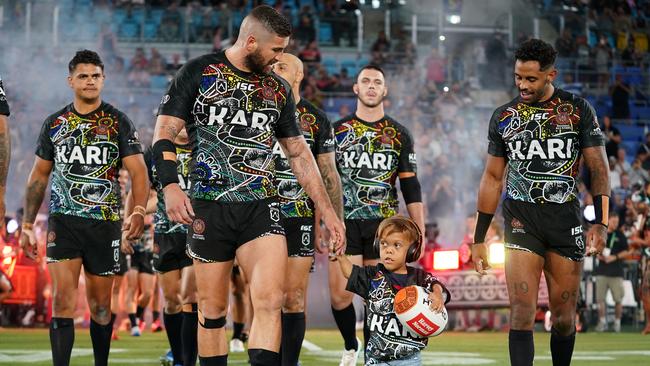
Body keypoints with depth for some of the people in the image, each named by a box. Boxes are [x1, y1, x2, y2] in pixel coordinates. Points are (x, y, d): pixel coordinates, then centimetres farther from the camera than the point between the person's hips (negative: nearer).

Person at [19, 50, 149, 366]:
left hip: (104, 222, -1)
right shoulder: (54, 124, 9)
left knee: (100, 305, 7)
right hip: (63, 221, 1)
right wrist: (27, 225, 11)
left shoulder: (118, 123, 2)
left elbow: (138, 172, -5)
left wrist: (138, 212, -22)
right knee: (63, 300, -12)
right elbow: (38, 176, 15)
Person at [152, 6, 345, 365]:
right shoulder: (199, 73, 1)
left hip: (261, 209, 3)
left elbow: (300, 154, 18)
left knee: (270, 301, -15)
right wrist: (170, 186, -18)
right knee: (212, 310, 3)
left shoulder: (278, 89, 13)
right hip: (208, 209, -2)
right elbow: (165, 133, -2)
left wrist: (328, 212, 16)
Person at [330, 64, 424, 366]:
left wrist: (419, 232, 2)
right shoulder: (337, 131, 8)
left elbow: (411, 187, 8)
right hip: (345, 223, 0)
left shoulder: (399, 135, 9)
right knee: (340, 295, -7)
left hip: (384, 223, 0)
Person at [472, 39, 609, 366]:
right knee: (522, 313, -12)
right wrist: (479, 238, 11)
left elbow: (598, 168, 2)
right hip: (521, 222, 1)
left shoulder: (577, 110, 3)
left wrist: (601, 222, -10)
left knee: (564, 317, 3)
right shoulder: (503, 117, 9)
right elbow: (492, 178, 14)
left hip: (566, 222, 0)